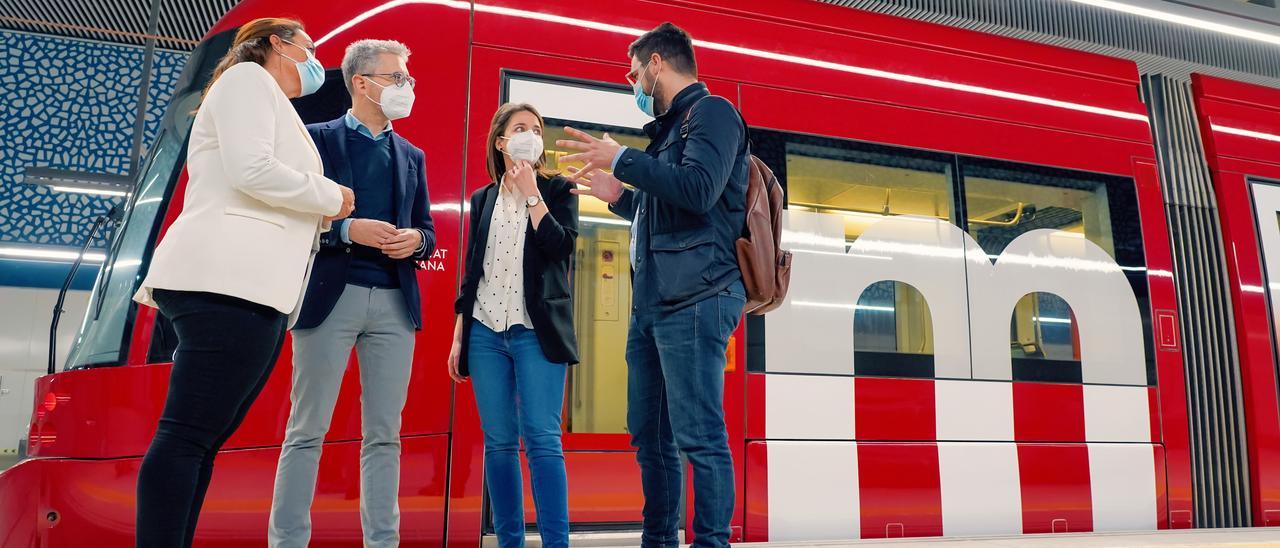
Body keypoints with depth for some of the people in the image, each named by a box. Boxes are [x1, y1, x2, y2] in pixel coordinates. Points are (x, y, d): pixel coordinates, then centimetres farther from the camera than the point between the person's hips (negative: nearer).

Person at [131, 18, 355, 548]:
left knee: (202, 439, 5)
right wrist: (331, 197, -1)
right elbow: (250, 170, -13)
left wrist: (324, 214, 13)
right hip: (228, 280, -10)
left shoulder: (275, 107, 30)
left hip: (252, 288, 10)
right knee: (187, 436, -13)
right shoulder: (248, 78, 3)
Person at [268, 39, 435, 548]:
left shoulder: (412, 156, 18)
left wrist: (415, 240, -4)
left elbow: (425, 230, 18)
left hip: (395, 303, 4)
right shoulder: (316, 138, 4)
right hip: (330, 296, -4)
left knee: (384, 435, 6)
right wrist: (345, 229, -16)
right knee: (307, 431, 0)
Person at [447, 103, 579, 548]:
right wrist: (458, 337, 11)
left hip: (536, 331, -3)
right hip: (485, 332, 3)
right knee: (499, 443, 4)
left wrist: (531, 193, -5)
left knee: (542, 440, -10)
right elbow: (470, 271, 16)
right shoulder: (482, 199, 16)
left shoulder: (558, 189, 7)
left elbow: (561, 247, -10)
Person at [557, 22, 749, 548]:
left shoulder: (712, 111, -2)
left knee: (698, 436, -9)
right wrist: (617, 194, 25)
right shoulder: (670, 128, 24)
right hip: (652, 303, 10)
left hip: (695, 300, -9)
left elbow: (698, 191, -20)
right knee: (649, 437, 11)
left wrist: (621, 159, -12)